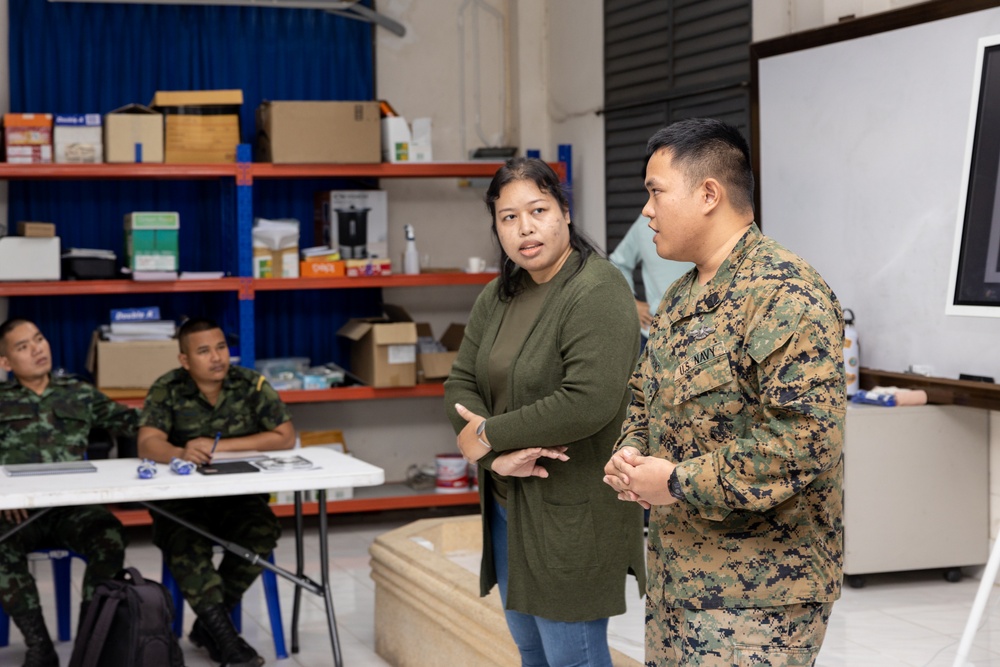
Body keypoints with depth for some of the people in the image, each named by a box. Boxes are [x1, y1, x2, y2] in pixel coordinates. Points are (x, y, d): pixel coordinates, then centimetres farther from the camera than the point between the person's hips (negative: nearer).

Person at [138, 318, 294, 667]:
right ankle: (224, 635, -27)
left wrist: (219, 446, -15)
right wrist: (180, 453, -44)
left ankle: (207, 623, -12)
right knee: (185, 542, -32)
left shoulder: (251, 385, -3)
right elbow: (147, 444, -19)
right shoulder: (166, 390, -6)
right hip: (181, 498, -1)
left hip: (240, 494, 1)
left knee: (262, 531, -28)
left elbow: (285, 437, -8)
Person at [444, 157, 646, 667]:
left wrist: (488, 434, -17)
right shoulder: (499, 296, 9)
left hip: (571, 511, -8)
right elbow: (461, 384, 5)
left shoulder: (596, 293, -17)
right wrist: (497, 456, -15)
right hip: (509, 504, 8)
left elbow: (589, 403, -27)